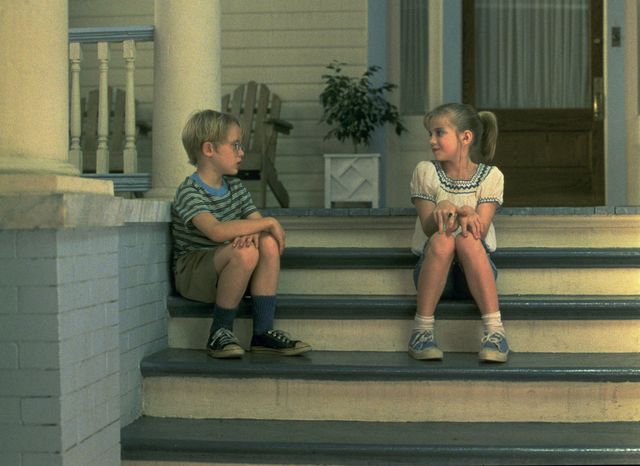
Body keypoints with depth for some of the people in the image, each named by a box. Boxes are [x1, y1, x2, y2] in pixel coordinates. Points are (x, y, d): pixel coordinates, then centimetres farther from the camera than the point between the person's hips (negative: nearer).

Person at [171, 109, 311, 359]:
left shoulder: (234, 186, 11)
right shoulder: (189, 192, -17)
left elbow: (258, 222, 2)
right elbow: (217, 231, -34)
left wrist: (252, 232, -24)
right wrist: (268, 223, -27)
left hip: (226, 272, 7)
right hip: (192, 275, -7)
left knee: (268, 243, -20)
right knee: (245, 252, -33)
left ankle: (263, 332, -18)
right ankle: (219, 334, -20)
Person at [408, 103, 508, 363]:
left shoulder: (490, 176, 1)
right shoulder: (425, 171, 2)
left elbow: (480, 231, -11)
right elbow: (428, 228, -8)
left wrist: (468, 214, -35)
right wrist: (441, 210, -31)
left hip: (475, 270, 0)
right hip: (433, 266, 0)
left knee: (467, 239, -34)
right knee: (442, 239, -33)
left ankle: (494, 329, -37)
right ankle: (422, 329, -30)